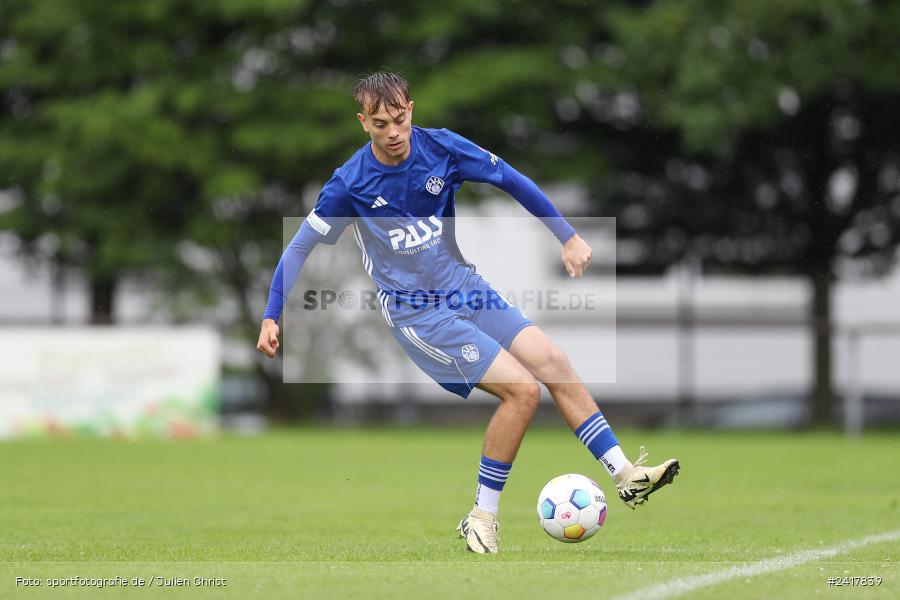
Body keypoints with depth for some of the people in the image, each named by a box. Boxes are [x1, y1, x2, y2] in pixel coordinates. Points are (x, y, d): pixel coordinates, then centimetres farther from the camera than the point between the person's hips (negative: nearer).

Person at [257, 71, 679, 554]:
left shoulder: (442, 148, -6)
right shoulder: (351, 183, -15)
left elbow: (513, 181, 6)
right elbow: (300, 247, -5)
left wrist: (568, 237, 7)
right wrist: (271, 318, -10)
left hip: (467, 291, 5)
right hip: (417, 314, -5)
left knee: (554, 363, -4)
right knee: (523, 389, -17)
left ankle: (626, 477, 4)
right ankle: (481, 516, -7)